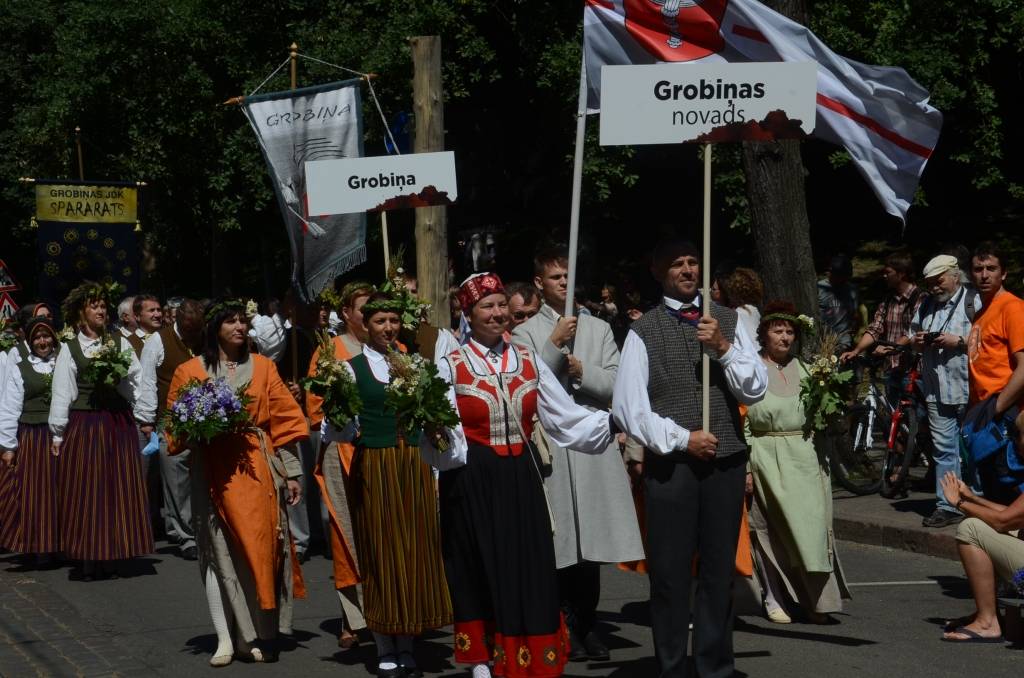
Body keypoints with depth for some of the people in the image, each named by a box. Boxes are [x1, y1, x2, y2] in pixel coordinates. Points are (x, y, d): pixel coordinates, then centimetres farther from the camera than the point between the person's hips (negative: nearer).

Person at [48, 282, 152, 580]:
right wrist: (57, 434, -2)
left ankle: (110, 557, 10)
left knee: (118, 492, 3)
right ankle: (89, 559, 5)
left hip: (118, 424, 2)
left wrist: (143, 419, -3)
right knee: (86, 493, 0)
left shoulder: (120, 343, 8)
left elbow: (136, 382, 5)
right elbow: (62, 393, 1)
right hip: (83, 426, -2)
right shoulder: (69, 349, 3)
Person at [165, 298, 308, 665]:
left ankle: (258, 635, 8)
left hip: (258, 468, 1)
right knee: (219, 551, -2)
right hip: (213, 470, -1)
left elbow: (284, 420, 8)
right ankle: (226, 638, 1)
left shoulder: (262, 367, 9)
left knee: (260, 546, 0)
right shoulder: (190, 372, 4)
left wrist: (292, 471, 4)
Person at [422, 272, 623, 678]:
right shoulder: (451, 367, -2)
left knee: (529, 570, 1)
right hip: (473, 482, -3)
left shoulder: (528, 361, 7)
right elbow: (444, 436, -7)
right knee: (481, 572, 3)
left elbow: (565, 417, 2)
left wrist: (613, 422, -11)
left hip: (520, 479, 3)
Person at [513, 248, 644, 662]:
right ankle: (569, 628, 4)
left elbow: (617, 384, 7)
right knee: (560, 542, -3)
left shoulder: (599, 329, 14)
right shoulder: (526, 333, 6)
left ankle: (587, 625, 14)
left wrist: (583, 371, -9)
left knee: (591, 539, 4)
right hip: (549, 445, -2)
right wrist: (554, 346, -13)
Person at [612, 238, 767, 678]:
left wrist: (724, 347, -13)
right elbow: (627, 406, -4)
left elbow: (755, 391, 2)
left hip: (725, 461, 2)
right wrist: (682, 439, -10)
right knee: (669, 574, 0)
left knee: (719, 572, 9)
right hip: (669, 462, -2)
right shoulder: (643, 332, 0)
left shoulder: (728, 321, 7)